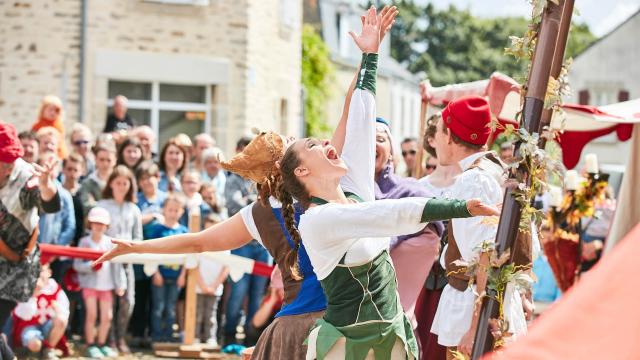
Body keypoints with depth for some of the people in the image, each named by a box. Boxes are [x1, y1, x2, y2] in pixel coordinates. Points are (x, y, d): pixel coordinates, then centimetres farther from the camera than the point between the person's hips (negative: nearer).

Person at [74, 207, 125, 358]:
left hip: (106, 285, 3)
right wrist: (91, 266, -25)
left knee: (107, 317, 5)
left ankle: (102, 344, 22)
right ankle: (90, 345, 5)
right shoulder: (85, 242, -5)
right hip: (90, 283, -3)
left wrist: (120, 284, -3)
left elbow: (117, 264, 1)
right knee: (91, 314, -7)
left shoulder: (110, 243, 1)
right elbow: (77, 265, -8)